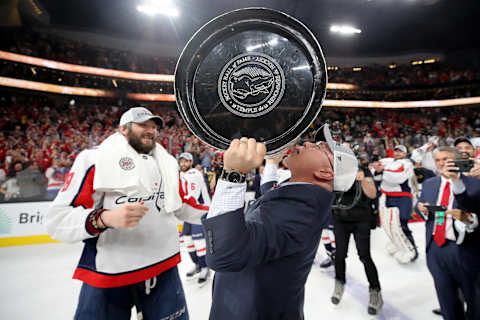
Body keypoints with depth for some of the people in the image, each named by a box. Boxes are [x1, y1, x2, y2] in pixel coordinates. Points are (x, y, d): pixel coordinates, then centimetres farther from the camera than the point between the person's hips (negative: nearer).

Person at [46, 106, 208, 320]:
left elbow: (182, 206, 15)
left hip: (163, 268, 4)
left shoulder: (168, 162, 9)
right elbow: (58, 219, -12)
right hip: (107, 277, -4)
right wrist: (104, 218, -28)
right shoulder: (94, 159, -8)